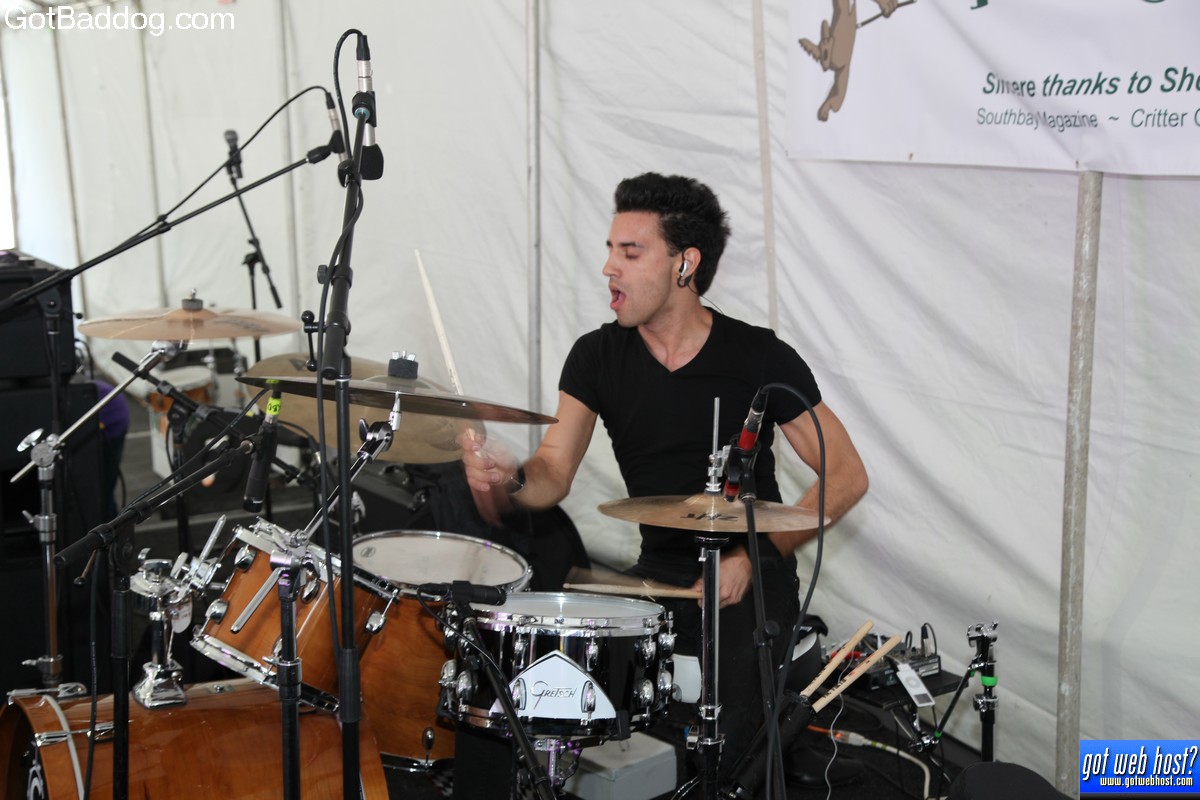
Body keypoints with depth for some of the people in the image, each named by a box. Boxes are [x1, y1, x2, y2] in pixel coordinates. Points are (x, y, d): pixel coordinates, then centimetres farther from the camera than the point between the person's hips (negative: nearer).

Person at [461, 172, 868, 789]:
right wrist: (506, 481, -29)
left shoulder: (757, 358, -10)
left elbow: (846, 477, -8)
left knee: (713, 736, -24)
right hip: (657, 574, 4)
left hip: (751, 581, -4)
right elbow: (553, 475, -4)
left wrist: (755, 555, -19)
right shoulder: (598, 356, 1)